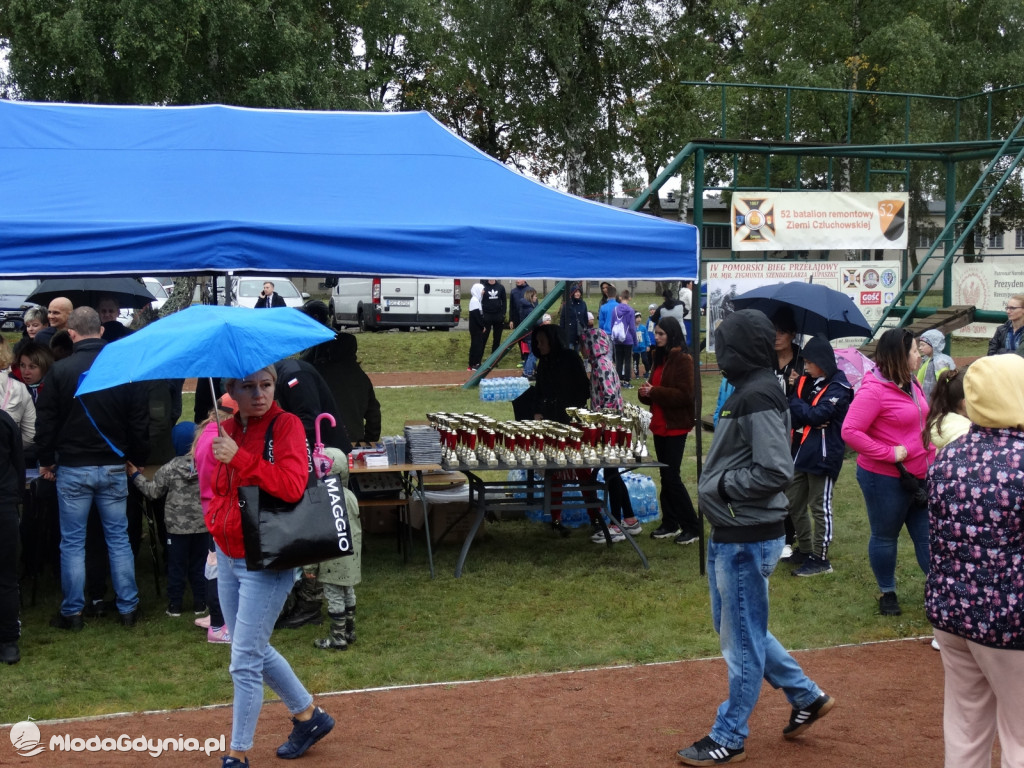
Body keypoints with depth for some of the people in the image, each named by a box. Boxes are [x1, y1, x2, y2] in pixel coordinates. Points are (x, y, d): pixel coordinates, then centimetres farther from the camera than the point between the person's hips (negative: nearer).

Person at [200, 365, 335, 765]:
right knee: (255, 650, 18)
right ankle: (309, 716, 37)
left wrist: (239, 457, -33)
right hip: (228, 558, 8)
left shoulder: (286, 425, -14)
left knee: (244, 662, -4)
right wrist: (215, 519, 7)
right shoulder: (226, 429, 6)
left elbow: (292, 485, -29)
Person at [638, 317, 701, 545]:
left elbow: (684, 395, -20)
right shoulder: (659, 357, 12)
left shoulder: (683, 359, -13)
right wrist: (645, 393, -2)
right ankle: (670, 524, 20)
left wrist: (654, 392, -19)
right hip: (660, 424, 8)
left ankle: (692, 527, 1)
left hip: (675, 426, -8)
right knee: (665, 475, 12)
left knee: (672, 476, -7)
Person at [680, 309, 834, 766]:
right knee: (733, 626, 22)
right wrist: (720, 483, 3)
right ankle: (806, 697, 33)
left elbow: (776, 471, -27)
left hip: (747, 539, -10)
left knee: (742, 640, 3)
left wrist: (723, 485, -17)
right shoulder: (747, 392, 10)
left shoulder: (759, 398, -20)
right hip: (730, 535, 10)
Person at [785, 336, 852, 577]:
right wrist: (809, 420, -15)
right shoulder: (804, 381, 9)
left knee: (820, 507, 0)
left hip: (823, 455, -8)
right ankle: (806, 550, 28)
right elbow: (790, 415, 3)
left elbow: (817, 414, -22)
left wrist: (795, 404, -7)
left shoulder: (838, 388, -12)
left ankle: (820, 559, 8)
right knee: (793, 504, 14)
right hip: (801, 453, 8)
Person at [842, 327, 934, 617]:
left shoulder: (911, 385, 7)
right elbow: (850, 432, -25)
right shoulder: (873, 391, -20)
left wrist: (931, 456, 8)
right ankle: (888, 594, 26)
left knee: (926, 534, 12)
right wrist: (889, 453, -23)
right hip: (885, 479, -8)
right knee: (885, 537, 11)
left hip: (919, 476, 8)